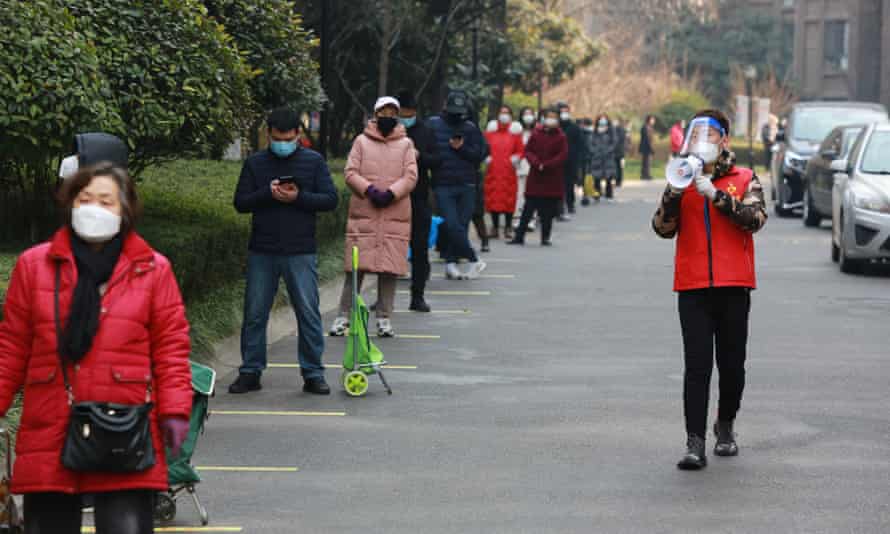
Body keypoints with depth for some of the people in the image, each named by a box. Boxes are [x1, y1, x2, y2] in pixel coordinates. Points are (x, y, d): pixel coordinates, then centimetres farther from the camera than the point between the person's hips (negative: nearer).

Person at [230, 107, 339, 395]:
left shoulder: (314, 161, 5)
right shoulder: (255, 163, 8)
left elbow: (331, 199, -1)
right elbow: (240, 202, 3)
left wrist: (298, 197, -15)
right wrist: (267, 193, -14)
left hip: (301, 252, -1)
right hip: (262, 252, 1)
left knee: (308, 313, -1)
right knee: (254, 314, 4)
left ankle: (313, 373, 6)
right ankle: (250, 372, 13)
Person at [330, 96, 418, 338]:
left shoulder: (405, 144, 9)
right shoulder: (362, 141, 8)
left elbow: (411, 177, 2)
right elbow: (351, 173, 2)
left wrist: (391, 193, -13)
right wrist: (369, 190, -14)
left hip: (395, 215, 1)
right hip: (363, 213, -1)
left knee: (390, 268, 0)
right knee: (356, 266, -2)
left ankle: (384, 318, 8)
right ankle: (344, 316, 6)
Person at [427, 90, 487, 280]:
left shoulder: (470, 129, 8)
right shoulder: (433, 125, 4)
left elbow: (480, 154, 2)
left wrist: (462, 148, -11)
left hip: (466, 186, 2)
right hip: (442, 186, -2)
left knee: (462, 225, 2)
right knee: (452, 226, -11)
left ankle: (451, 263, 13)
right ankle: (474, 261, 1)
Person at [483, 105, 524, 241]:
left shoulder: (515, 132, 5)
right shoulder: (490, 131, 10)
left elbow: (520, 151, 5)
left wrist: (516, 158, -14)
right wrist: (486, 157, -5)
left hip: (508, 172, -2)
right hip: (493, 171, 2)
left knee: (509, 199, -2)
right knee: (493, 199, 1)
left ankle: (508, 228, 7)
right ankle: (495, 228, 10)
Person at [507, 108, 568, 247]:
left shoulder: (561, 137, -1)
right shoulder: (536, 134, 5)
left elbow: (563, 155, -7)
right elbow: (528, 150, 4)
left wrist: (546, 165, -15)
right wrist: (536, 163, -14)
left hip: (553, 179, -1)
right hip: (535, 178, 1)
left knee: (548, 211, 2)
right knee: (528, 209, 2)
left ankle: (545, 238, 11)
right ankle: (519, 236, 5)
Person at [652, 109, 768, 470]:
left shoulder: (744, 180, 6)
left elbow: (755, 218, -12)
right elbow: (663, 229, 2)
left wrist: (715, 194, -19)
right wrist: (674, 190, -12)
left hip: (733, 285, 0)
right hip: (693, 286, 0)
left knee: (732, 364, 9)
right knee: (697, 366, -8)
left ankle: (725, 426, 32)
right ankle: (695, 443, -12)